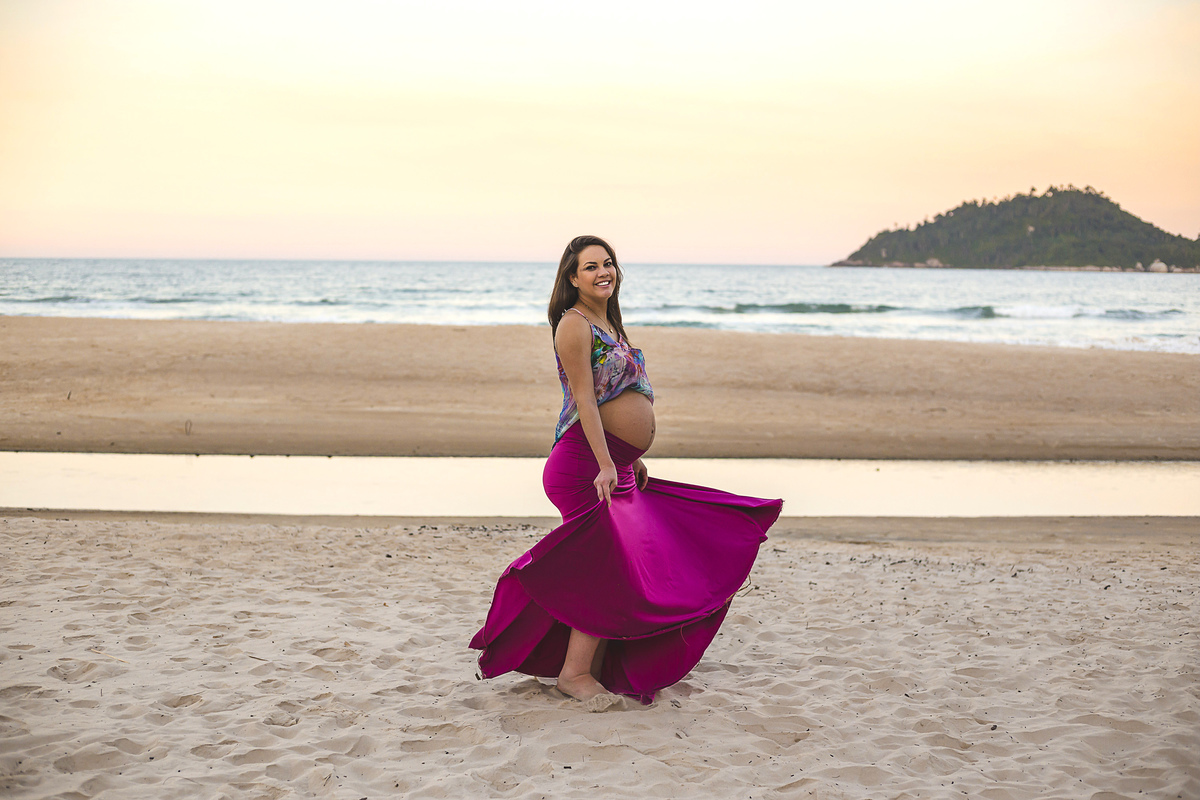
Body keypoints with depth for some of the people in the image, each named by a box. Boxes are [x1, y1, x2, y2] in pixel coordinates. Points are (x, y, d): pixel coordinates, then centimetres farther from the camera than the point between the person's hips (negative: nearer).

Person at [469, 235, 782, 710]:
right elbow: (584, 398, -18)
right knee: (610, 565, -9)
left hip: (616, 465, 10)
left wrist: (633, 458, 25)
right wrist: (606, 464, -24)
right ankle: (575, 672, -1)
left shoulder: (607, 324, 18)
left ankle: (596, 668, 21)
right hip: (585, 461, -10)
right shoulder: (574, 324, -10)